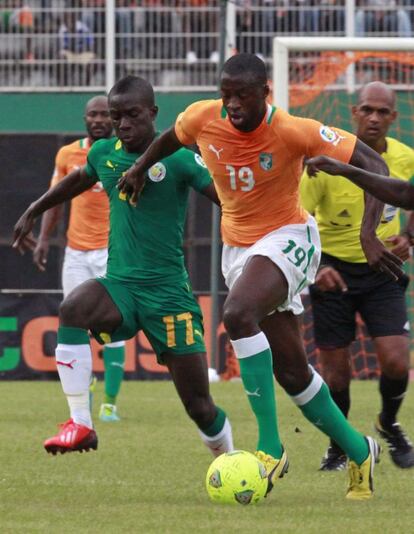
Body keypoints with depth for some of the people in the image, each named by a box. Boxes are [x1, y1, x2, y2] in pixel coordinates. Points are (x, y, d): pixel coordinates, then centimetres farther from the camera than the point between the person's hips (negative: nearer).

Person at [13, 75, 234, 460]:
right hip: (119, 284, 3)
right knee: (72, 309, -32)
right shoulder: (103, 154, 6)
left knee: (199, 406, -1)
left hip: (169, 293, -3)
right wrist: (32, 212, 36)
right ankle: (80, 425, -27)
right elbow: (76, 181, 29)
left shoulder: (180, 160, -8)